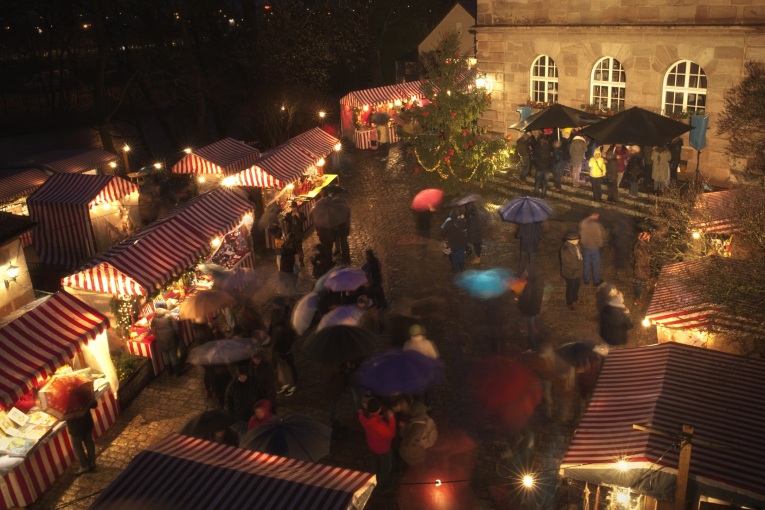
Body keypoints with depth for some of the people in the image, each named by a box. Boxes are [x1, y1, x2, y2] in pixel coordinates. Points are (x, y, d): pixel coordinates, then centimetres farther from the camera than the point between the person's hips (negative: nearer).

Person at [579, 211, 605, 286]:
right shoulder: (597, 224, -25)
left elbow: (580, 234, 1)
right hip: (594, 247, -4)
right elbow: (599, 236, -17)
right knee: (595, 264, 14)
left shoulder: (582, 223, -10)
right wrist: (600, 244, 2)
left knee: (586, 263, 20)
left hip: (585, 246, 4)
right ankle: (596, 281, 27)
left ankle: (586, 280, 32)